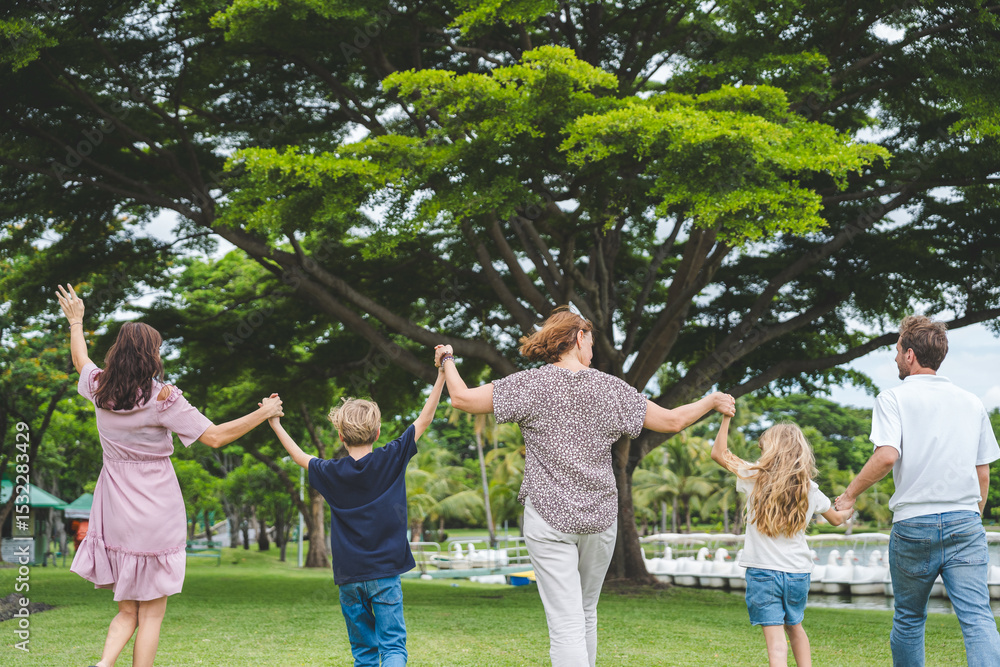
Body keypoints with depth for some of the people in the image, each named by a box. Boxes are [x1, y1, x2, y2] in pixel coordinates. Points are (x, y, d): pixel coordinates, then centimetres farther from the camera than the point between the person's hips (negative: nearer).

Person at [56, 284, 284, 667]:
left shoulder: (100, 389, 1)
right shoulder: (161, 398, -15)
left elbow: (81, 361, 25)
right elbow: (215, 437, -13)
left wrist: (75, 322, 42)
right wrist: (263, 414, -2)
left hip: (115, 515, 5)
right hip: (156, 513, -5)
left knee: (127, 610, 15)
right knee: (152, 613, 5)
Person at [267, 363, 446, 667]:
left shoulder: (331, 473, 1)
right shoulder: (392, 459, -4)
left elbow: (301, 457, 20)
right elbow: (424, 419, 1)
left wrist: (275, 425, 32)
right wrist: (442, 374, 6)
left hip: (348, 576, 2)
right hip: (384, 573, -2)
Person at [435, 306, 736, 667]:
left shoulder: (531, 385, -5)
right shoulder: (610, 388, 1)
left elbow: (462, 398, -6)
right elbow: (673, 421, 5)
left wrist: (447, 360, 14)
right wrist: (712, 401, 24)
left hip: (549, 517, -3)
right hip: (599, 517, 3)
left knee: (566, 623, -6)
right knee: (586, 613, 21)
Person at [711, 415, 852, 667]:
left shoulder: (755, 477, -6)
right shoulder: (809, 489, 3)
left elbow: (719, 453, 3)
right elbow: (836, 519, 20)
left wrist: (726, 417, 9)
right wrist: (847, 511, 43)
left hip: (762, 571, -3)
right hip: (798, 572, 4)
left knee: (775, 638, -7)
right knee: (794, 627, 24)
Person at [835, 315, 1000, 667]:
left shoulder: (893, 398, -2)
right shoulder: (971, 402, 12)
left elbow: (887, 456, -17)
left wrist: (849, 494, -5)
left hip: (914, 523, -2)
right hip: (964, 520, 2)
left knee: (909, 619, 14)